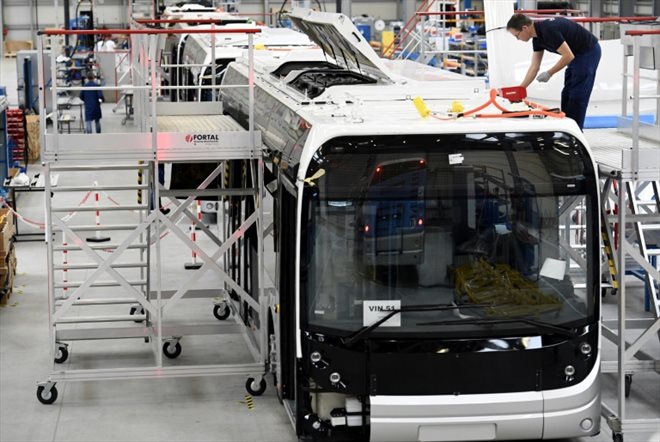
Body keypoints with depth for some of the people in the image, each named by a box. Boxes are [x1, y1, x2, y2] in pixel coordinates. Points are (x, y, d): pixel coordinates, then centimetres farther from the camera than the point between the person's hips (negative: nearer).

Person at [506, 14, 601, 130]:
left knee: (577, 96, -7)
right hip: (578, 54, 10)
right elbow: (534, 66, 4)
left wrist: (549, 74, -20)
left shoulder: (548, 30, -28)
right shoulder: (537, 37, 1)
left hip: (588, 52, -10)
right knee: (567, 94, 12)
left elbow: (568, 56, -28)